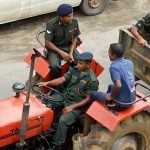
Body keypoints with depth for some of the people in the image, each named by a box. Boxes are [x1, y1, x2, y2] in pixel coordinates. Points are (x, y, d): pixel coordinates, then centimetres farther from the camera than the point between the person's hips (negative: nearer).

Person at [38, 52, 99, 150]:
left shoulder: (92, 81, -18)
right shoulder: (75, 69, 0)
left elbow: (88, 99, -17)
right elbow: (62, 80, 2)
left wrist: (72, 107, -22)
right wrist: (47, 83, -13)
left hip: (78, 104, -7)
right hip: (66, 96, 7)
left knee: (63, 120, -28)